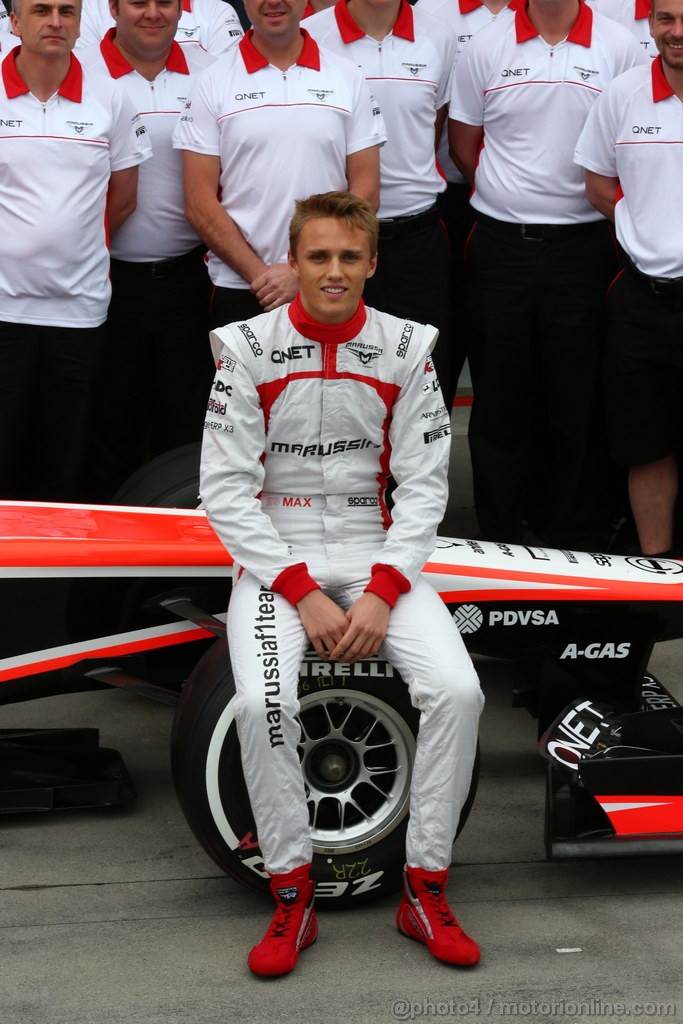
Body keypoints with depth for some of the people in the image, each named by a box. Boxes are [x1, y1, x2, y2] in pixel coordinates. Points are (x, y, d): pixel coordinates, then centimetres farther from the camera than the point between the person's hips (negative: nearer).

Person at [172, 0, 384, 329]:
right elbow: (199, 204, -2)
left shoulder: (348, 79, 5)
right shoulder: (213, 84, 2)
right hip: (238, 293, -1)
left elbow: (366, 191, 1)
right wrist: (261, 275, -12)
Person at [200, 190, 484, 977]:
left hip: (377, 552, 2)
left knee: (457, 690, -22)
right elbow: (226, 490, -7)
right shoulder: (249, 348, -5)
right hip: (274, 556, -2)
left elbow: (424, 484, 0)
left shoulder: (406, 349, 0)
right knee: (261, 703, -29)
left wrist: (382, 592, -14)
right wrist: (302, 593, -16)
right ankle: (292, 898, -10)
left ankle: (425, 892, -6)